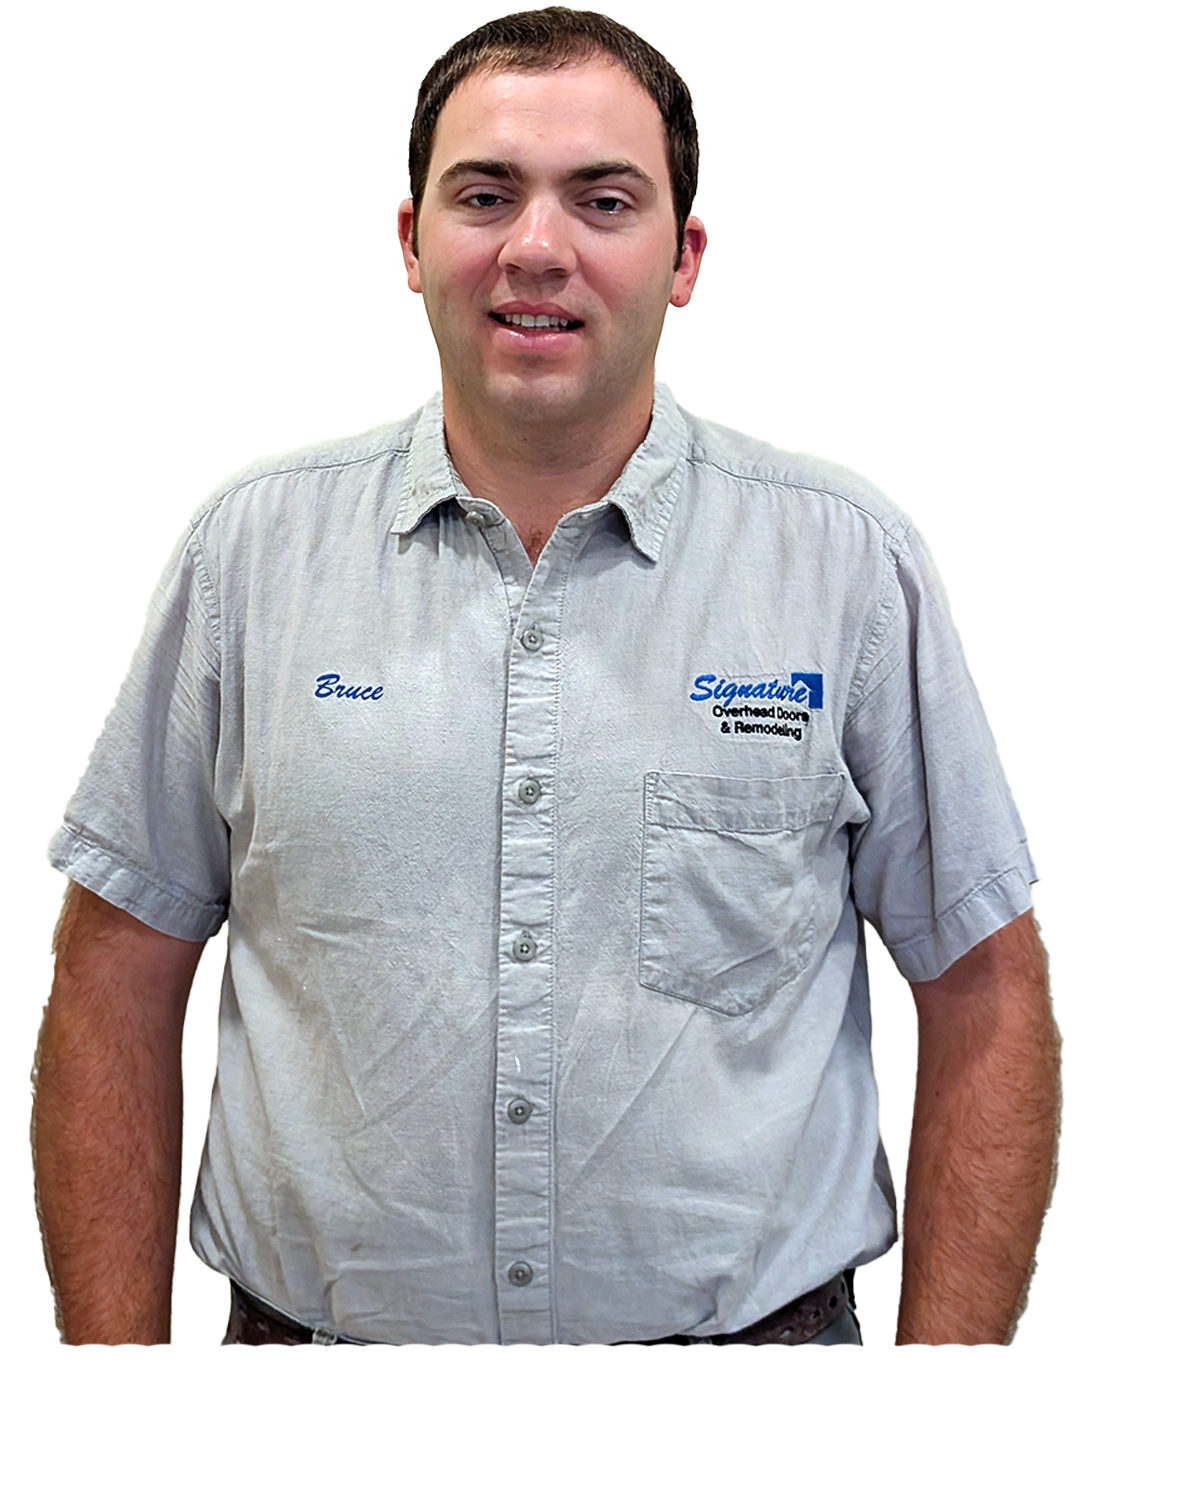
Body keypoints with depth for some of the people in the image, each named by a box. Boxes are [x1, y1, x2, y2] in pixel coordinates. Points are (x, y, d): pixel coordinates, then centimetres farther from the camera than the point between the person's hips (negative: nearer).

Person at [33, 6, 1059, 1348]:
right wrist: (116, 1356, -3)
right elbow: (117, 982, 1)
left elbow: (984, 996, -2)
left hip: (747, 1322, 0)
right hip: (315, 1321, 1)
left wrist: (943, 1373, -8)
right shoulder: (252, 547, -3)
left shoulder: (848, 560, -5)